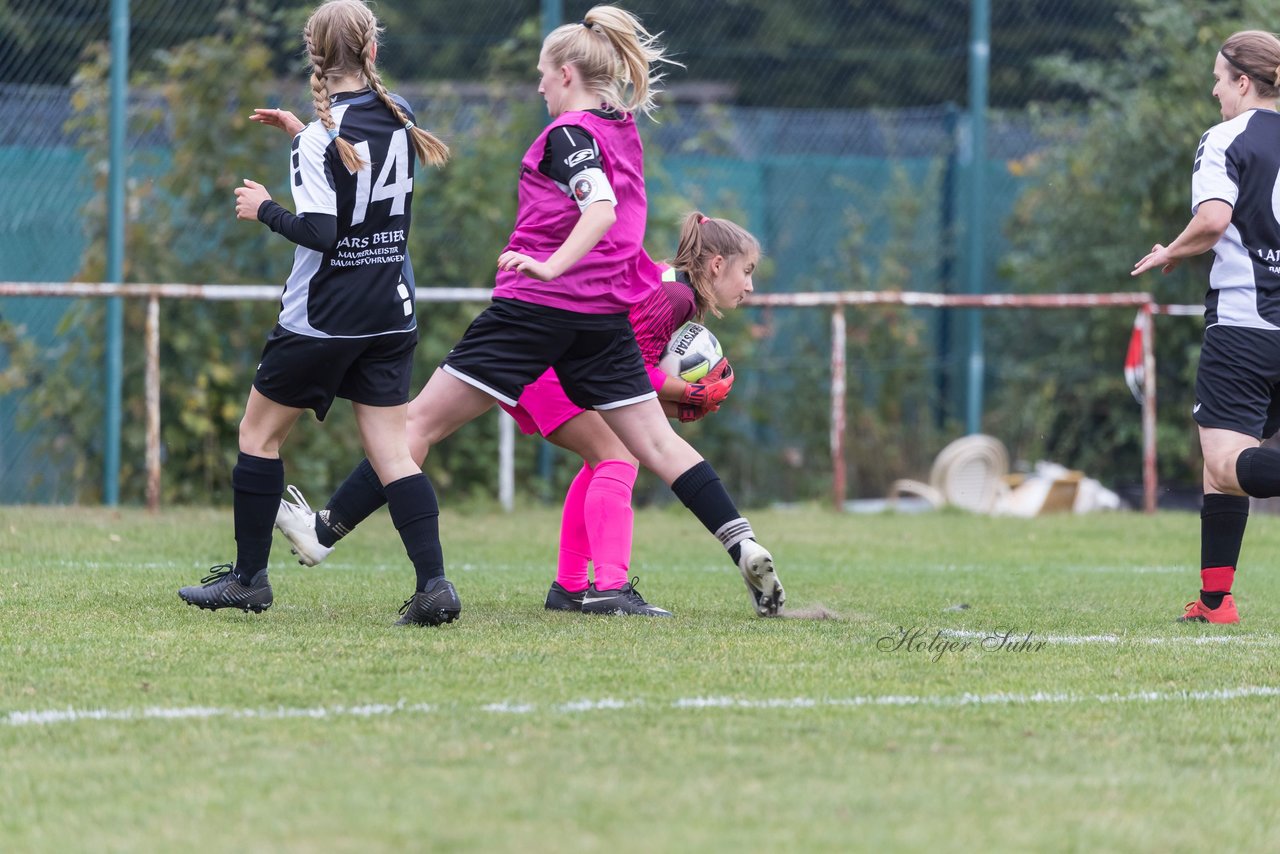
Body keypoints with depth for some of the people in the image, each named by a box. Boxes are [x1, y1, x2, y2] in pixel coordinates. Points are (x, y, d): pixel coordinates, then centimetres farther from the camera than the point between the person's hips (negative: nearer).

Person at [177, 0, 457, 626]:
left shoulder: (322, 139, -15)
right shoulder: (397, 117, 4)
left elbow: (320, 232, -22)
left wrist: (264, 209, -5)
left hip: (323, 317, -5)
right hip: (391, 315, 6)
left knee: (259, 433, 11)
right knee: (392, 451, 2)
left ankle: (249, 576, 16)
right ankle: (433, 582, -13)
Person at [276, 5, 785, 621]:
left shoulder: (568, 133, -10)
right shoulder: (622, 131, 15)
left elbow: (600, 207, -25)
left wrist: (551, 265, -31)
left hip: (539, 305, -7)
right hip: (605, 313, 7)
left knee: (422, 420, -3)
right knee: (654, 441, 5)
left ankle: (327, 530, -3)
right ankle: (743, 545, -9)